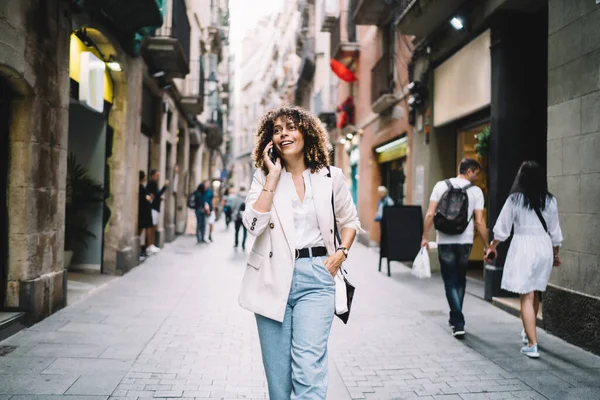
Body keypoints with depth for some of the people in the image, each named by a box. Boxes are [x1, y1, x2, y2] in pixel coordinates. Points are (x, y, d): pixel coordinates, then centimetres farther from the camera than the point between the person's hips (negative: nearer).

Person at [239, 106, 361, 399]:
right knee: (277, 369, 9)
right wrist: (273, 176, -11)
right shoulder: (264, 177, 4)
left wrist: (341, 252, -1)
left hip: (315, 277, -1)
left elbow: (349, 220, 17)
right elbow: (253, 225, -12)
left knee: (308, 365, -12)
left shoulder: (330, 176, 3)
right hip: (273, 277, 2)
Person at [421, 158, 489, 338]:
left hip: (445, 241, -1)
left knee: (451, 282, 4)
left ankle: (458, 323, -6)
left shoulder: (441, 186, 1)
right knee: (460, 280, 19)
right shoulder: (476, 191, -1)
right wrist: (487, 246, 3)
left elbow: (430, 214, -5)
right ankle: (455, 318, 30)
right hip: (465, 241, 1)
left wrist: (425, 237, 2)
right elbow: (479, 221, -4)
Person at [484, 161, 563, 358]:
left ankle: (532, 345, -7)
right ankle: (528, 332, 39)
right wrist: (556, 254, 22)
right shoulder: (550, 201, 2)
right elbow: (555, 231, 8)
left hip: (523, 247, -4)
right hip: (544, 248, 4)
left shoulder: (515, 199, -7)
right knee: (535, 294, 21)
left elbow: (502, 228, -2)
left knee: (526, 297, -3)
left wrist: (492, 247, 13)